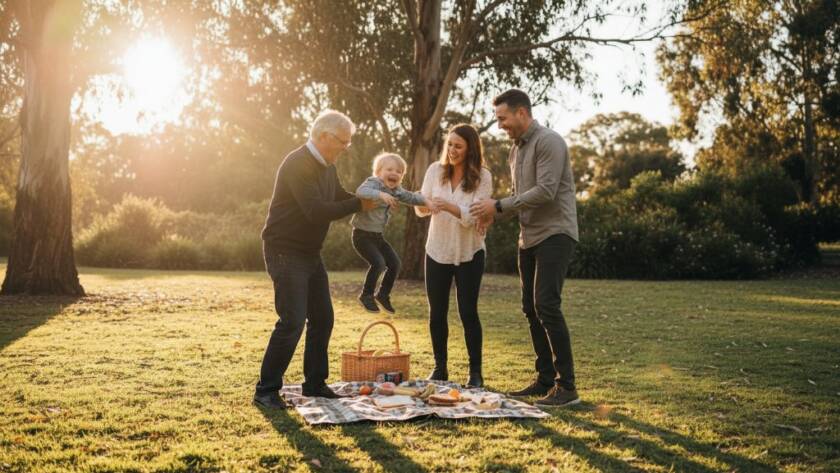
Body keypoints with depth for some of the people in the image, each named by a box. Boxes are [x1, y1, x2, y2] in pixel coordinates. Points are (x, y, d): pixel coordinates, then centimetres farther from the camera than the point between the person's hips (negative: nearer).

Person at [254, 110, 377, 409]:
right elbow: (317, 211, -27)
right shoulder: (297, 165, -20)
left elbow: (340, 198, 20)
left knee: (322, 318, 12)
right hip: (285, 252, -10)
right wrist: (360, 205, -20)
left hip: (310, 254, 10)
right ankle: (266, 390, -2)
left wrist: (373, 199, 2)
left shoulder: (326, 166, 11)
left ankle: (314, 384, 24)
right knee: (292, 321, -14)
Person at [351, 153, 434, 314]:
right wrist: (381, 194, -53)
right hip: (362, 235, -8)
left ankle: (383, 294, 29)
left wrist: (426, 202, -4)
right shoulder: (373, 183, -19)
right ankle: (366, 295, -2)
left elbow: (411, 197, 14)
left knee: (394, 263, 8)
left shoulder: (396, 190, 5)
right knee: (378, 263, -22)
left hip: (378, 236, 8)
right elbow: (361, 191, -39)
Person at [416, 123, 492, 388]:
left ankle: (475, 371, 13)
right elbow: (423, 210, 0)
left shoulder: (482, 177, -9)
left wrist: (450, 207, -35)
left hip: (469, 253, -3)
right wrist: (421, 205, -24)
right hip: (437, 251, 3)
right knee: (436, 313, 6)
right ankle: (440, 368, 21)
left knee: (468, 312, -1)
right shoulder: (435, 170, -1)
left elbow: (475, 217, -18)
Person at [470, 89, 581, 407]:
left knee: (546, 306, -16)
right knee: (531, 308, 8)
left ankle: (566, 387, -10)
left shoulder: (548, 142, -11)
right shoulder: (516, 150, 17)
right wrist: (494, 212, 4)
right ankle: (545, 380, 16)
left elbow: (545, 191, -20)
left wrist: (499, 206, -16)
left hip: (554, 234, -9)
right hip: (529, 237, 9)